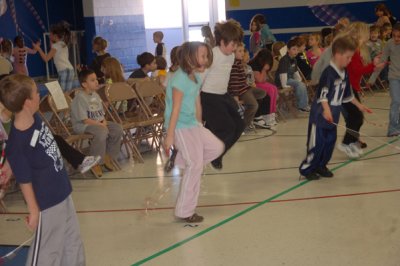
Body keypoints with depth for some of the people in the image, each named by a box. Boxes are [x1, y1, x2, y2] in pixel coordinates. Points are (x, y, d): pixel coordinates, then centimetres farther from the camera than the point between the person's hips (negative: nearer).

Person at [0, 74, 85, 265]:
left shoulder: (35, 118, -9)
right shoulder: (17, 144, -32)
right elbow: (24, 181, -21)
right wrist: (33, 212, -12)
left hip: (63, 192, 8)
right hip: (47, 203, -8)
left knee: (72, 241, 25)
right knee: (48, 250, 11)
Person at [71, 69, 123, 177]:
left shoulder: (95, 95, 11)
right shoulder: (80, 97, -16)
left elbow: (101, 113, 15)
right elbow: (84, 119, -21)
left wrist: (104, 121, -7)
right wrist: (100, 125, -21)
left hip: (99, 122, 9)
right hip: (82, 125, -9)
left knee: (117, 129, -7)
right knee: (102, 132, -35)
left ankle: (108, 157, 8)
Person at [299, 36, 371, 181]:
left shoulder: (344, 74, 10)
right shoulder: (329, 72, -18)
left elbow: (347, 94, 23)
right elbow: (323, 93, -27)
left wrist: (359, 106, 29)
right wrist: (326, 110, -39)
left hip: (333, 116, 8)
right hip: (320, 114, -8)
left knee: (330, 141, 12)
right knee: (317, 143, -4)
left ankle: (321, 166, 26)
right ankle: (306, 168, 9)